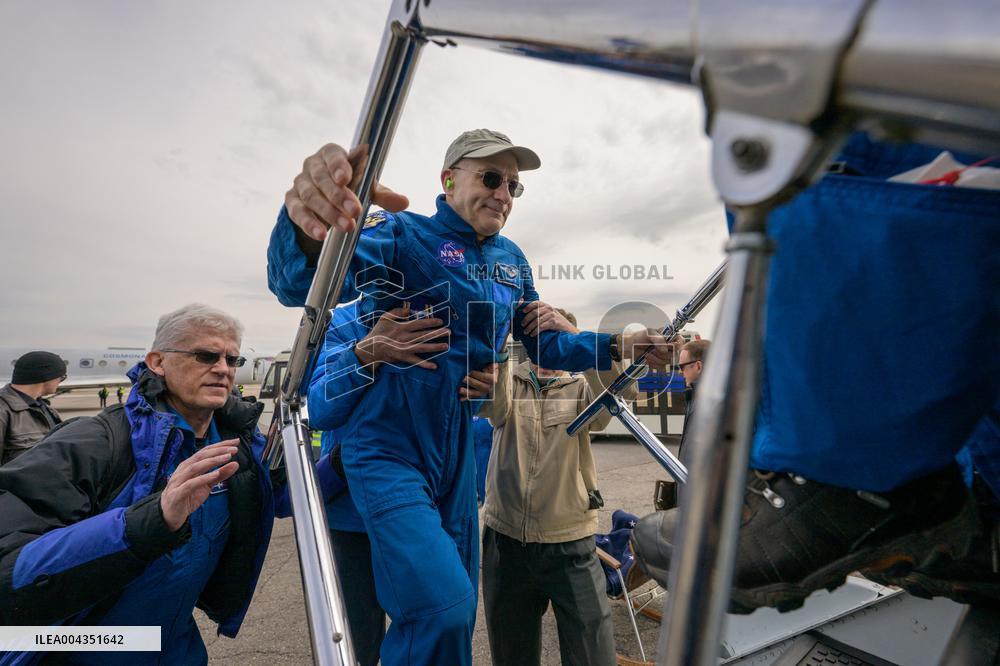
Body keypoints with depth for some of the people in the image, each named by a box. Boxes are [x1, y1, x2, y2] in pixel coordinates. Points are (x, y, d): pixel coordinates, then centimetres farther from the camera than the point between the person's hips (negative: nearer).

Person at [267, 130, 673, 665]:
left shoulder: (511, 262, 7)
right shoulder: (403, 235, -11)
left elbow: (547, 345, 14)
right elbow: (298, 284, -27)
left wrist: (617, 346, -1)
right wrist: (307, 229, -50)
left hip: (459, 457, 6)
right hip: (389, 450, -6)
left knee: (457, 612, 18)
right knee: (443, 609, -17)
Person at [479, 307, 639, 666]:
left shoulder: (583, 387, 1)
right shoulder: (508, 382, 4)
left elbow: (624, 392, -21)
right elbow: (488, 401, -20)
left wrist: (575, 336, -35)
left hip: (570, 544, -1)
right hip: (505, 541, 2)